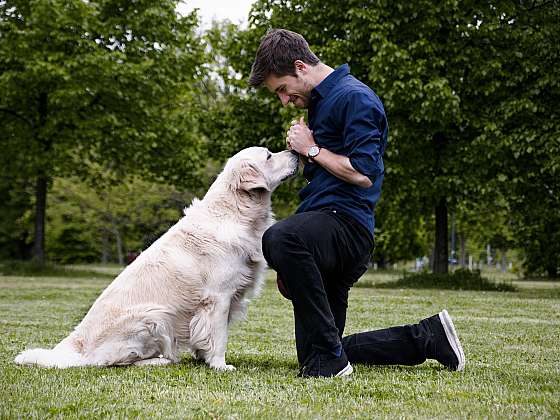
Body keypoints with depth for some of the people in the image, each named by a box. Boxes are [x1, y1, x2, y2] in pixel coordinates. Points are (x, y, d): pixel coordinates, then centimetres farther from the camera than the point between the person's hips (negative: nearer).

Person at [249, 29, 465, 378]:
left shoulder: (355, 98, -9)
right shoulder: (319, 102, 23)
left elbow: (363, 175, -20)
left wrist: (312, 150, -7)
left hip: (346, 223, -10)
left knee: (280, 238, -41)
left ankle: (328, 358, -33)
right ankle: (427, 337, 20)